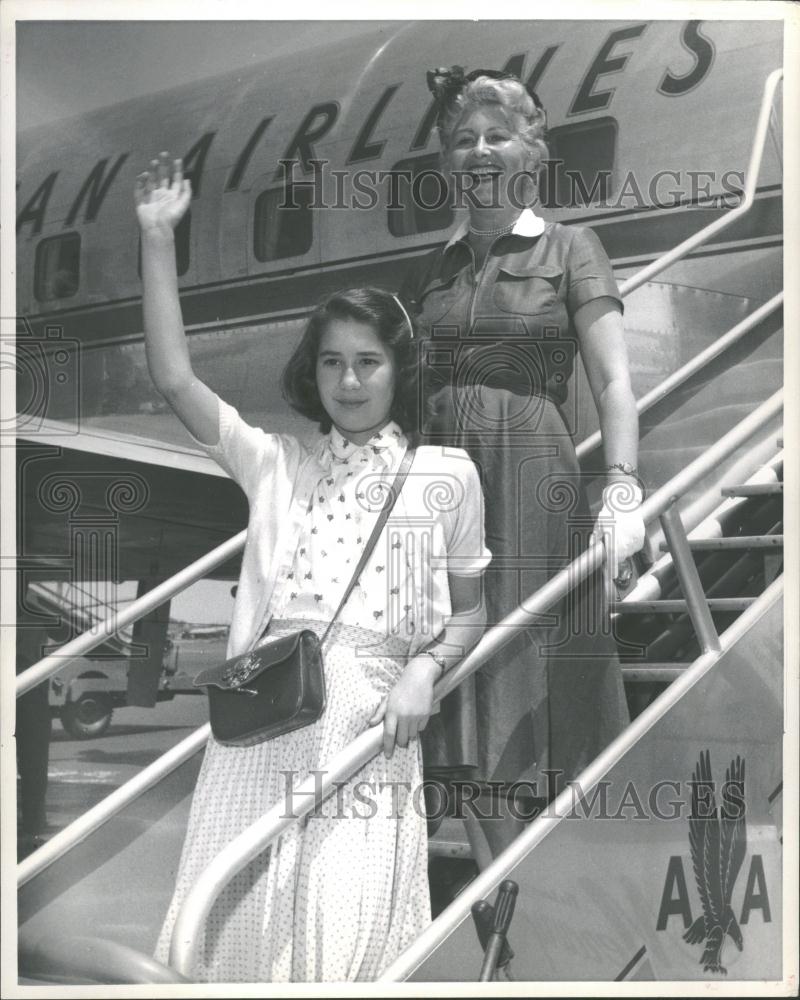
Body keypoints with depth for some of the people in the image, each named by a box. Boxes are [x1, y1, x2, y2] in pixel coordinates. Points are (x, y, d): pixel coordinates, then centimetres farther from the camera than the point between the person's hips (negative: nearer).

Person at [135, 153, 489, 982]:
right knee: (243, 922, 1)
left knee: (349, 929, -8)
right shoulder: (277, 465, 13)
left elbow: (469, 609, 13)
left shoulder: (445, 475, 8)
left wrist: (425, 671, -7)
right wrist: (157, 240, 3)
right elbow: (174, 380, 6)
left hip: (370, 720, -2)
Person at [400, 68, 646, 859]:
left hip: (533, 484, -4)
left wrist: (622, 490, -20)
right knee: (470, 727, 2)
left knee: (522, 708, -3)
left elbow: (613, 383, -6)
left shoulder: (567, 249, 4)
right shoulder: (429, 271, 17)